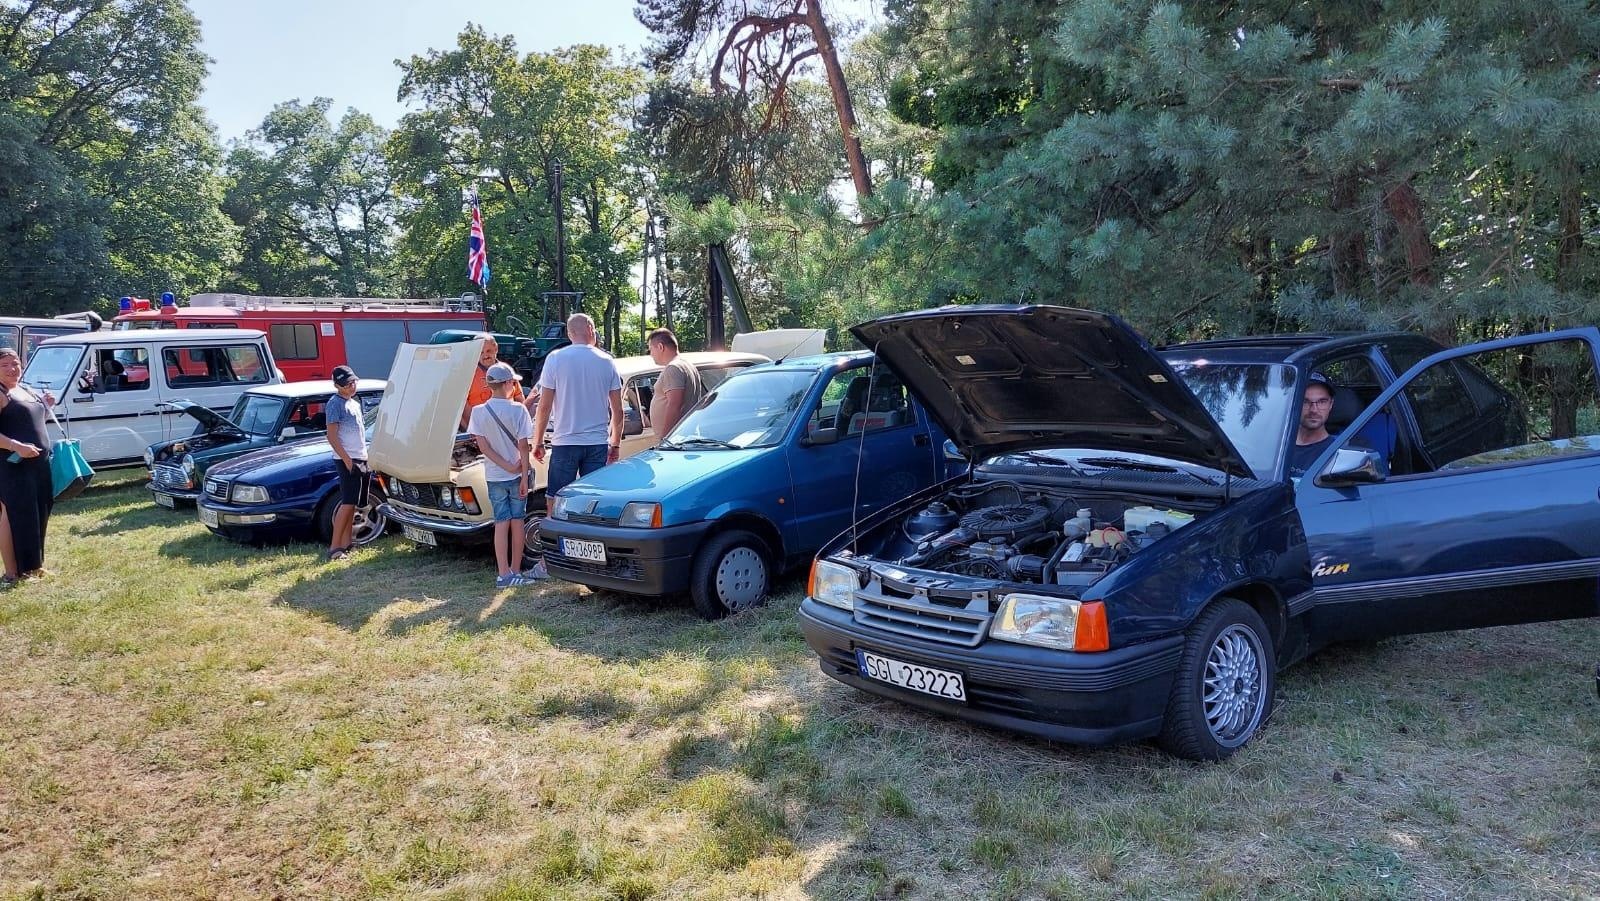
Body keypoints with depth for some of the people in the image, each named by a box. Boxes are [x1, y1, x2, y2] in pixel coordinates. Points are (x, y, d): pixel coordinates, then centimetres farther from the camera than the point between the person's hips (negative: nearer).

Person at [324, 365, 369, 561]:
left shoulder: (355, 403, 17)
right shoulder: (335, 403, -9)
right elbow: (332, 436, -15)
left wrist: (368, 457, 18)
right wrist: (347, 459, -21)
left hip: (362, 459, 8)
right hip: (348, 460, -8)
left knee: (352, 504, 9)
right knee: (348, 503, -12)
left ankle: (346, 543, 13)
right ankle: (335, 547, -12)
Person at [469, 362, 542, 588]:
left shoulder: (478, 412, -4)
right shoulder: (518, 410, -11)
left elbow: (483, 446, -8)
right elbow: (523, 446, -11)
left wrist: (506, 466, -7)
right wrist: (524, 477, -8)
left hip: (494, 476, 2)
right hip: (517, 476, -2)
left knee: (501, 523, 3)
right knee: (517, 523, 9)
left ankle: (504, 574, -1)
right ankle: (515, 571, 14)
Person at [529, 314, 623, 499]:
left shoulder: (555, 359, -4)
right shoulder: (607, 361, 3)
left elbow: (544, 407, -5)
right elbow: (618, 411, 4)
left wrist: (538, 442, 6)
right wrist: (615, 444, 15)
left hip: (565, 443, -2)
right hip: (598, 444, 2)